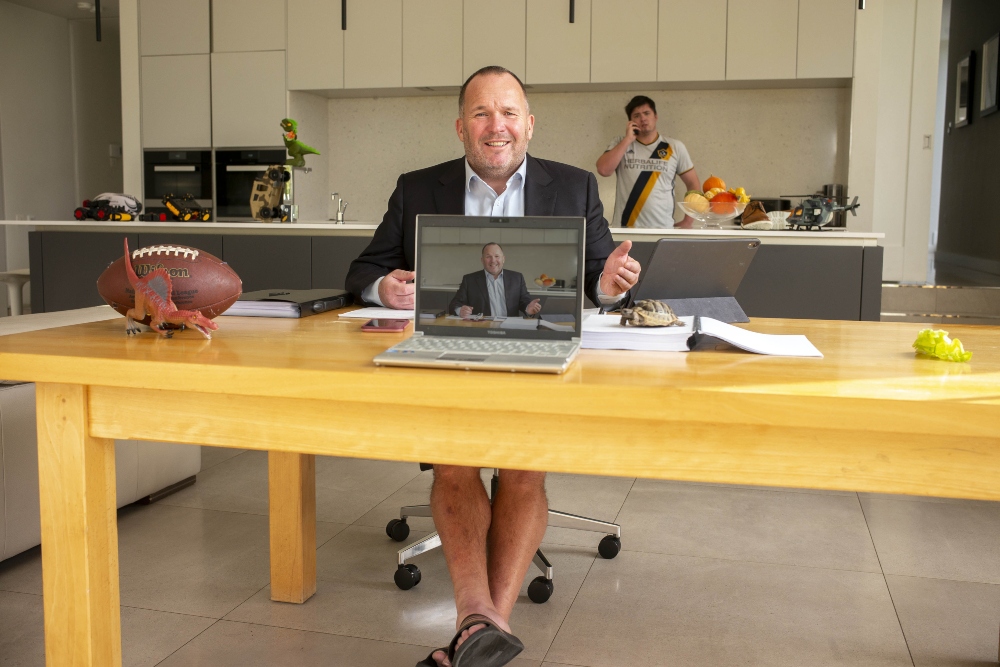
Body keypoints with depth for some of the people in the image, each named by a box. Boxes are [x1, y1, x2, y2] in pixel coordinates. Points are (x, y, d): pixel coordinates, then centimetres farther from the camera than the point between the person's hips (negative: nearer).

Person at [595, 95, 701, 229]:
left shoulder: (675, 147, 7)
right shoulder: (620, 144, 9)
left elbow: (693, 184, 12)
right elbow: (603, 170, -8)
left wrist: (688, 221, 3)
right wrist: (628, 139, -6)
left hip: (662, 229, 0)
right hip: (625, 228, 0)